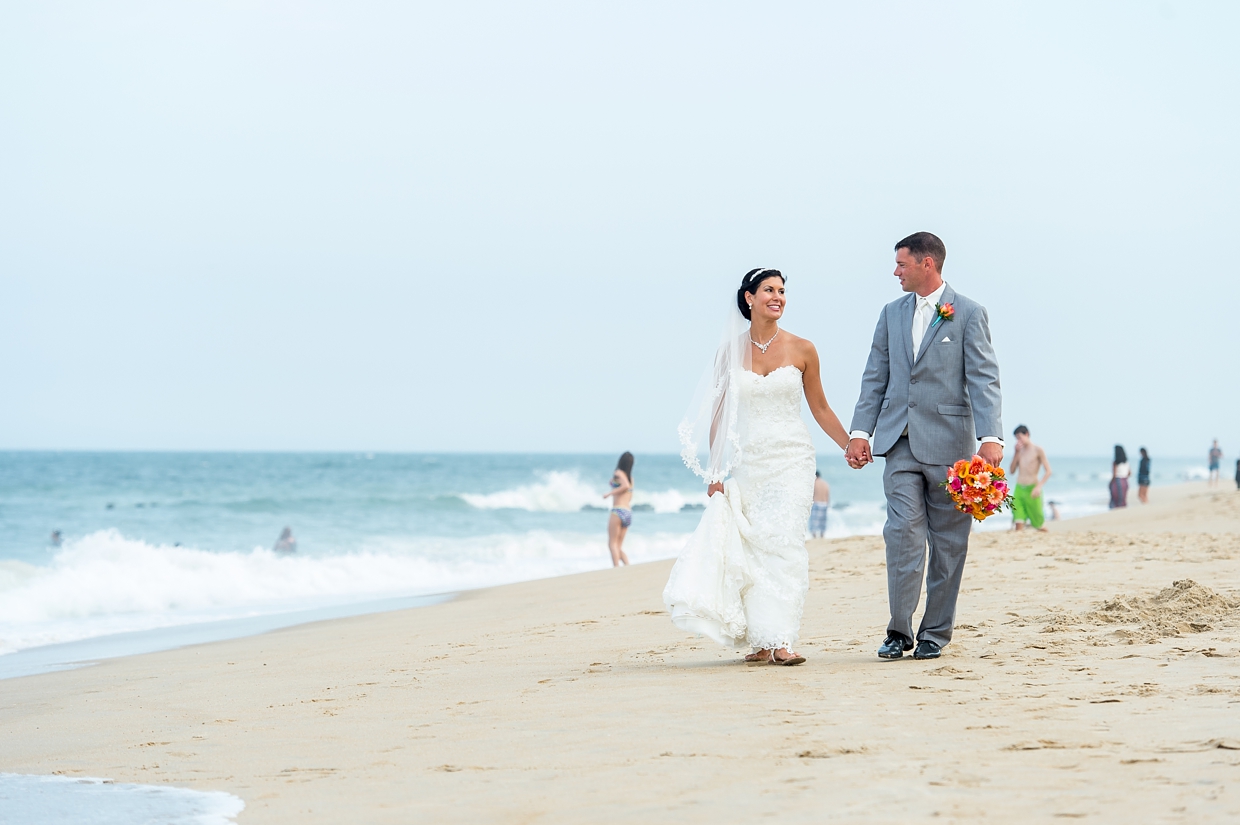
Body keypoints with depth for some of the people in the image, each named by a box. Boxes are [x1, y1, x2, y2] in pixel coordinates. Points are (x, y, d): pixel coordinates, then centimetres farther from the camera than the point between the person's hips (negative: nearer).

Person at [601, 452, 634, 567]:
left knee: (612, 543, -8)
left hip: (618, 511, -8)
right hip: (628, 513, 8)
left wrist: (610, 493, -17)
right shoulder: (630, 477, 19)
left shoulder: (618, 473, -4)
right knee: (619, 547, 10)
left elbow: (625, 485, -23)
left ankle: (616, 568, -21)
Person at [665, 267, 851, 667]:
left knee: (783, 541, -14)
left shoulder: (801, 350, 2)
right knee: (750, 548, 1)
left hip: (791, 459, -2)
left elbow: (820, 408, 12)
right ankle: (761, 641, 8)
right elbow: (717, 413, 8)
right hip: (747, 463, 2)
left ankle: (781, 641, -19)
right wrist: (713, 471, 3)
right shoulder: (731, 351, 4)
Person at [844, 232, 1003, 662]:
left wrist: (991, 437, -20)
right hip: (900, 440, 3)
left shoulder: (968, 313, -2)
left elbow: (983, 379, -9)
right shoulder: (892, 313, 13)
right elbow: (875, 378, 14)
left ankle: (935, 633, 12)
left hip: (948, 441, -3)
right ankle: (899, 631, -6)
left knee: (947, 540, 4)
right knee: (903, 530, -9)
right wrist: (860, 432, 4)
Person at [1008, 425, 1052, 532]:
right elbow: (1012, 471, 11)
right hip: (1019, 489, 4)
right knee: (1019, 525, -10)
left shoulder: (1037, 450, -2)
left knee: (1038, 526, 5)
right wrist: (1016, 453, 2)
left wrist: (1039, 486, -20)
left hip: (1031, 490, -4)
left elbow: (1048, 471, -7)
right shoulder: (1019, 450, 14)